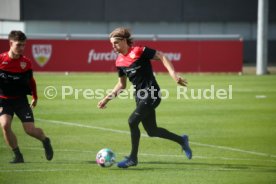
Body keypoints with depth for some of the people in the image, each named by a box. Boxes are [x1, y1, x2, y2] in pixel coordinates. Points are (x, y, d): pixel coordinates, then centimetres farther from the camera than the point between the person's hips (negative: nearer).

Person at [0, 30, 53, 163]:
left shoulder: (26, 63, -6)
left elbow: (31, 81, 11)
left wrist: (35, 97, 20)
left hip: (20, 99, 1)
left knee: (30, 130, -7)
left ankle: (45, 141, 29)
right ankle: (18, 156, -6)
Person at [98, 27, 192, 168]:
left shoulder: (139, 51, -13)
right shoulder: (119, 61, 8)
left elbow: (161, 56, -12)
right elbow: (121, 85, 19)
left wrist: (173, 74, -23)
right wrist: (107, 99, 14)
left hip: (151, 94, -8)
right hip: (140, 97, 8)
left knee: (133, 121, -18)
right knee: (151, 131, 10)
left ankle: (133, 158, -5)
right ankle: (181, 140, 33)